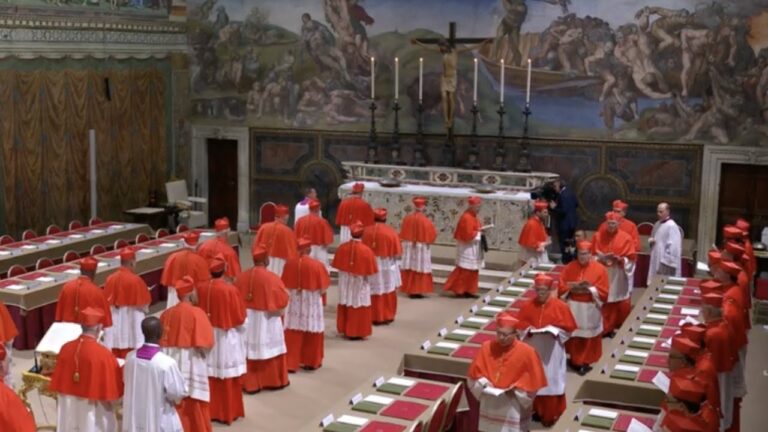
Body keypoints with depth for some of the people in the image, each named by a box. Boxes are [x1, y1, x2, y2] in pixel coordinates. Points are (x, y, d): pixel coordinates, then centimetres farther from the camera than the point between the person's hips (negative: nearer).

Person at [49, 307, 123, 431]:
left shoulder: (66, 349, -7)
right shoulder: (103, 354, -22)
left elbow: (58, 384, 4)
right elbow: (112, 391, -15)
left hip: (68, 410, 5)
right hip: (94, 414, -5)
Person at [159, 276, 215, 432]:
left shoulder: (166, 313, 5)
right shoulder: (196, 313, -12)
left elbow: (161, 342, 11)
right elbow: (205, 345, -15)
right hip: (190, 367, -5)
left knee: (173, 408, 12)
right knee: (194, 410, 4)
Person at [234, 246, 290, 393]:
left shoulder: (242, 277, -4)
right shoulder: (272, 278, -18)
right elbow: (279, 306, -13)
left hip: (247, 320, 4)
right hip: (266, 321, -4)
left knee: (250, 350, 12)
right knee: (268, 348, 11)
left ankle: (250, 382, 17)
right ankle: (274, 381, 23)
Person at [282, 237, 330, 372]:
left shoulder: (290, 263, -7)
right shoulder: (317, 265, -14)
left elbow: (285, 285, 3)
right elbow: (323, 288, -7)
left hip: (294, 303, 2)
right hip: (312, 304, -2)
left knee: (293, 334, 7)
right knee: (312, 332, 13)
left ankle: (290, 363, 6)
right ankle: (311, 362, 23)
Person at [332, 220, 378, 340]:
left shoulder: (342, 247, -9)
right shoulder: (366, 250, -19)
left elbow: (338, 266, 1)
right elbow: (369, 271, -13)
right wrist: (366, 278, 7)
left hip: (345, 283, 4)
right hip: (359, 284, -4)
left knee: (345, 306, 16)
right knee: (358, 307, 7)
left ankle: (344, 330, 26)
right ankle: (356, 332, 11)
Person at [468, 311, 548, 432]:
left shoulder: (526, 352, -14)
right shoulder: (487, 347, -4)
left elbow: (533, 380, -8)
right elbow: (475, 371, 5)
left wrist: (515, 390, -18)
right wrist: (484, 384, -12)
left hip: (513, 408, -4)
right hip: (490, 405, 4)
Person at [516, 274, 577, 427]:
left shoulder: (560, 306, -8)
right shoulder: (528, 306, 0)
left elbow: (569, 327, -5)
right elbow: (519, 324, 5)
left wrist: (554, 330, -19)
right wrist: (528, 330, -14)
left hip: (552, 351, -2)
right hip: (532, 349, 2)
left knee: (550, 383, 4)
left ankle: (550, 415, 15)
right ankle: (535, 410, 26)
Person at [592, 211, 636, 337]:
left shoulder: (626, 238, -3)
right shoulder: (598, 236, 3)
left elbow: (631, 259, -2)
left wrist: (619, 259, -19)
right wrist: (601, 258, -14)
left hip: (619, 277, -1)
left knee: (621, 304, 2)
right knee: (603, 303, -1)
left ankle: (621, 326, 18)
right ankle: (605, 328, 9)